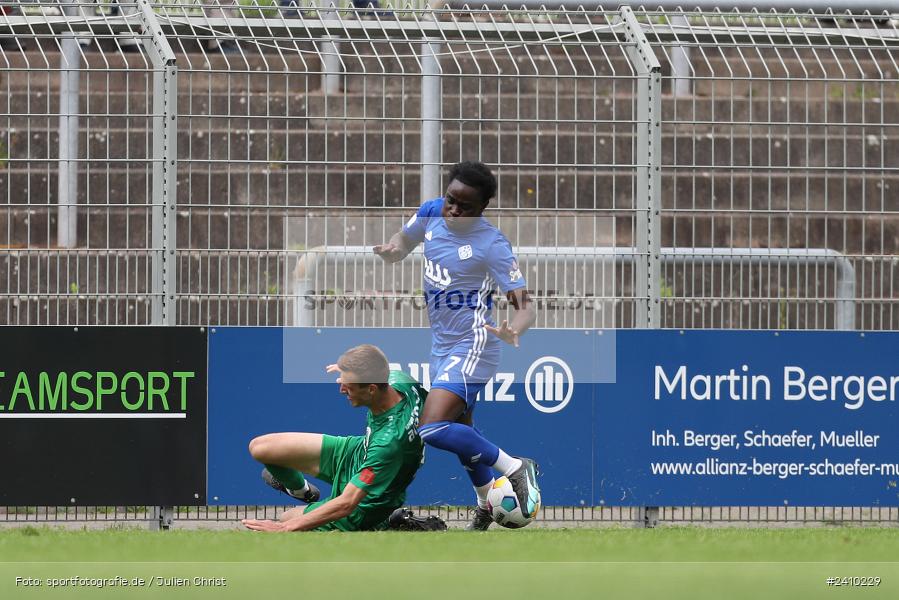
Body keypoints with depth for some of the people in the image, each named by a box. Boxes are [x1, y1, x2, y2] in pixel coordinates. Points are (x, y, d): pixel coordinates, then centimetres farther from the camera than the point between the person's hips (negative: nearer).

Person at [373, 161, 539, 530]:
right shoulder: (431, 214, -2)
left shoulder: (492, 245, -20)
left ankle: (515, 469, -10)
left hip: (471, 346, -8)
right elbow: (403, 243, 18)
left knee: (433, 430, -23)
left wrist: (513, 330, -42)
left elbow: (524, 306, -19)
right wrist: (391, 250, -7)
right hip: (442, 345, 8)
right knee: (460, 431, 20)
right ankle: (487, 504, 38)